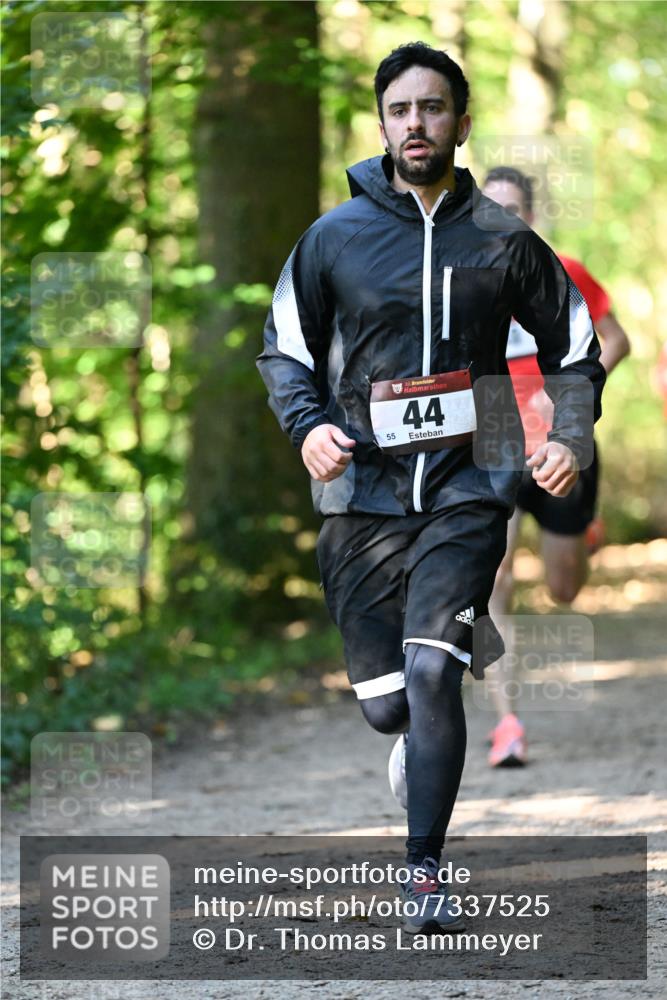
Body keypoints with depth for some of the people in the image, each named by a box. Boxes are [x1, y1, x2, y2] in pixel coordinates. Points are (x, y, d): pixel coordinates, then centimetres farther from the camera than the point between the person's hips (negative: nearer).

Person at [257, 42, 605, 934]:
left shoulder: (503, 242, 4)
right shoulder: (334, 238, 4)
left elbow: (575, 349, 15)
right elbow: (285, 350, 13)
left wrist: (569, 438, -2)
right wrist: (307, 424, -7)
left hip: (466, 492, -1)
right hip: (364, 493, 2)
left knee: (431, 673, -19)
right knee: (386, 706, 3)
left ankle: (426, 871, -8)